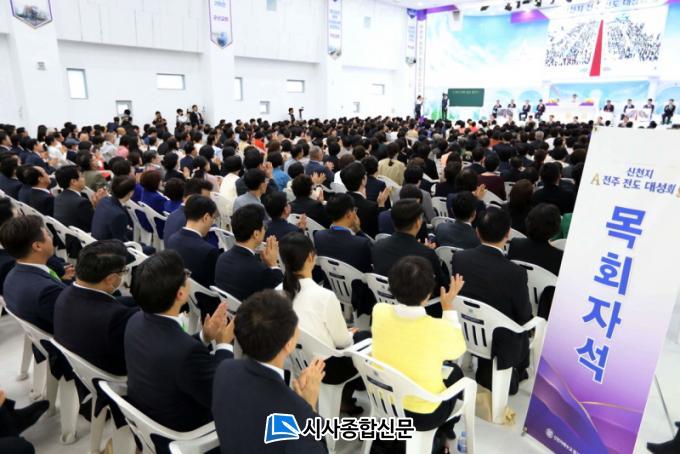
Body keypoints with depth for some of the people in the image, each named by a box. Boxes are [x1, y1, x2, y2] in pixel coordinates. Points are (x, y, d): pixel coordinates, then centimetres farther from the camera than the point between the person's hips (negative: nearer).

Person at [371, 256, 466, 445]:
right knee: (455, 371, 24)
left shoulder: (379, 311, -21)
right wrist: (448, 306, -2)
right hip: (423, 415, -4)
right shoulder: (440, 329, -31)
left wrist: (408, 283, 7)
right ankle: (444, 430, 42)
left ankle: (442, 429, 46)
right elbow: (458, 349, -6)